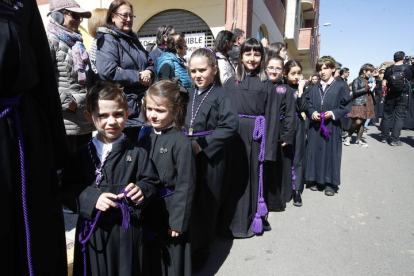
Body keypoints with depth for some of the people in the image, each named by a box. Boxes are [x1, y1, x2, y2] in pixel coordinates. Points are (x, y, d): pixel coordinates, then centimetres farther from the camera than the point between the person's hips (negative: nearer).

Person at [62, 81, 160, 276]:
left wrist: (142, 190, -21)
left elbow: (152, 183, -1)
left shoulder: (137, 153, -5)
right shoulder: (81, 155, 0)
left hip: (127, 231, -1)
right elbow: (67, 191, -1)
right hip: (92, 231, 2)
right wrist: (92, 198, -17)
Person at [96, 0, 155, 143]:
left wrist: (149, 73, -6)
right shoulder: (108, 40, -9)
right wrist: (138, 77, -16)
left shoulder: (134, 39, 17)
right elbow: (107, 72, -22)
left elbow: (150, 64, 18)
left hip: (141, 103, 8)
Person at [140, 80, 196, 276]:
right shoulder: (146, 139, 3)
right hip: (146, 213, 6)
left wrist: (178, 222, -14)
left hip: (170, 214, -6)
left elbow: (185, 186, -16)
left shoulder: (182, 143, -17)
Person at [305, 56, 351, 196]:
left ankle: (330, 183, 13)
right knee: (315, 152, 7)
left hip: (332, 127, -3)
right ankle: (316, 180, 21)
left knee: (331, 153, 1)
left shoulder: (341, 86, -1)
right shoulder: (314, 88, 12)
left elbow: (346, 106, -2)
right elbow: (308, 104, 12)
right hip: (315, 127, 4)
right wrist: (312, 113, -8)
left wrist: (333, 113, -15)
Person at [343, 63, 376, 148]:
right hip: (358, 104, -7)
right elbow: (355, 92, -12)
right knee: (357, 122, -15)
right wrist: (367, 88, -11)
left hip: (367, 104, 7)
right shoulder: (357, 80, -2)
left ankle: (359, 139, 12)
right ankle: (349, 136, 6)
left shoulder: (369, 81, 17)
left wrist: (372, 89, 6)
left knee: (362, 122, 5)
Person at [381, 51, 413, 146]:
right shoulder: (407, 68, -6)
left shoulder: (388, 69, -3)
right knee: (399, 117, 1)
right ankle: (394, 139, -3)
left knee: (387, 115, 12)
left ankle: (385, 137, 19)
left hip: (390, 95, 2)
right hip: (403, 95, -2)